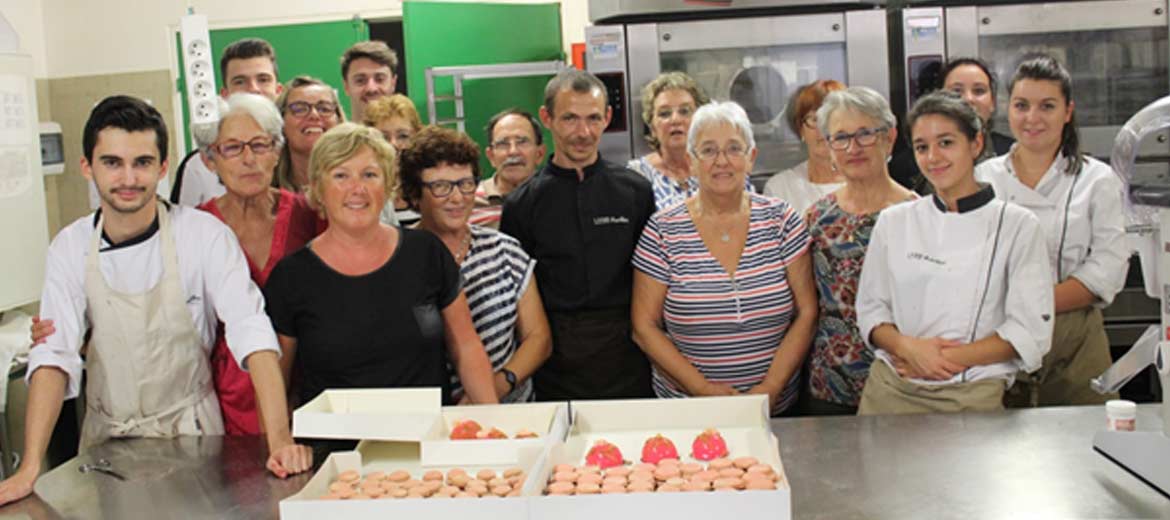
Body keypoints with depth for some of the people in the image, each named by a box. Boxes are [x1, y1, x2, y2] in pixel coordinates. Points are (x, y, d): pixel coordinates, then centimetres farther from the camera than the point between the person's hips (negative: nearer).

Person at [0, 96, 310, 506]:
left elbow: (252, 334, -20)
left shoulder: (204, 234, -13)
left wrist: (280, 440, -31)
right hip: (107, 441, 3)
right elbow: (53, 356, -9)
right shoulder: (71, 247, -4)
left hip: (190, 434, -2)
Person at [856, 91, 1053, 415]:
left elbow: (1031, 331, -5)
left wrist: (950, 358, -12)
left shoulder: (1017, 225, -2)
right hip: (889, 391, 2)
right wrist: (908, 346, -11)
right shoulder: (893, 222, 6)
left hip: (971, 397, -2)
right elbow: (870, 309, 8)